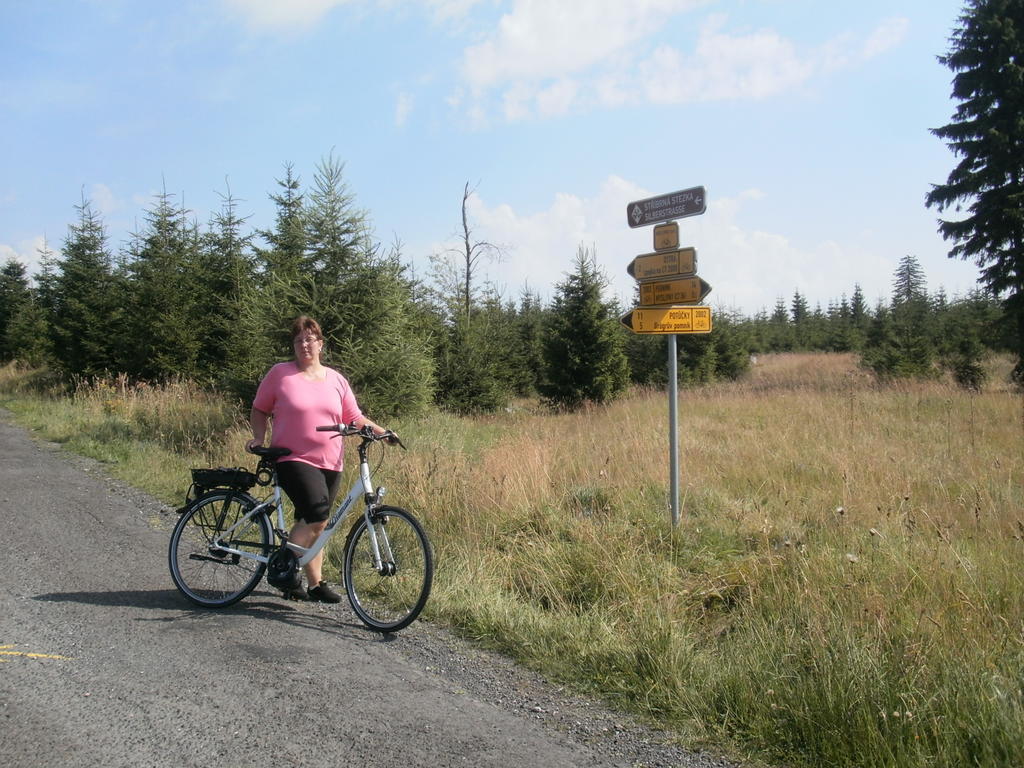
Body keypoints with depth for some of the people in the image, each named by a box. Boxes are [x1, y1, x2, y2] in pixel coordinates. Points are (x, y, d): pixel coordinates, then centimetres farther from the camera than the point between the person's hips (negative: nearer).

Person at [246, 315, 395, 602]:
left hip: (329, 463, 4)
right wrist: (259, 438, -7)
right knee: (317, 517, -20)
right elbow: (260, 409, 8)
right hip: (294, 460, -4)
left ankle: (315, 585, 22)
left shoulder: (335, 379, 10)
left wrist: (381, 431, -4)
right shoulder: (280, 373, 1)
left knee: (313, 525, 12)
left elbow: (354, 417, 11)